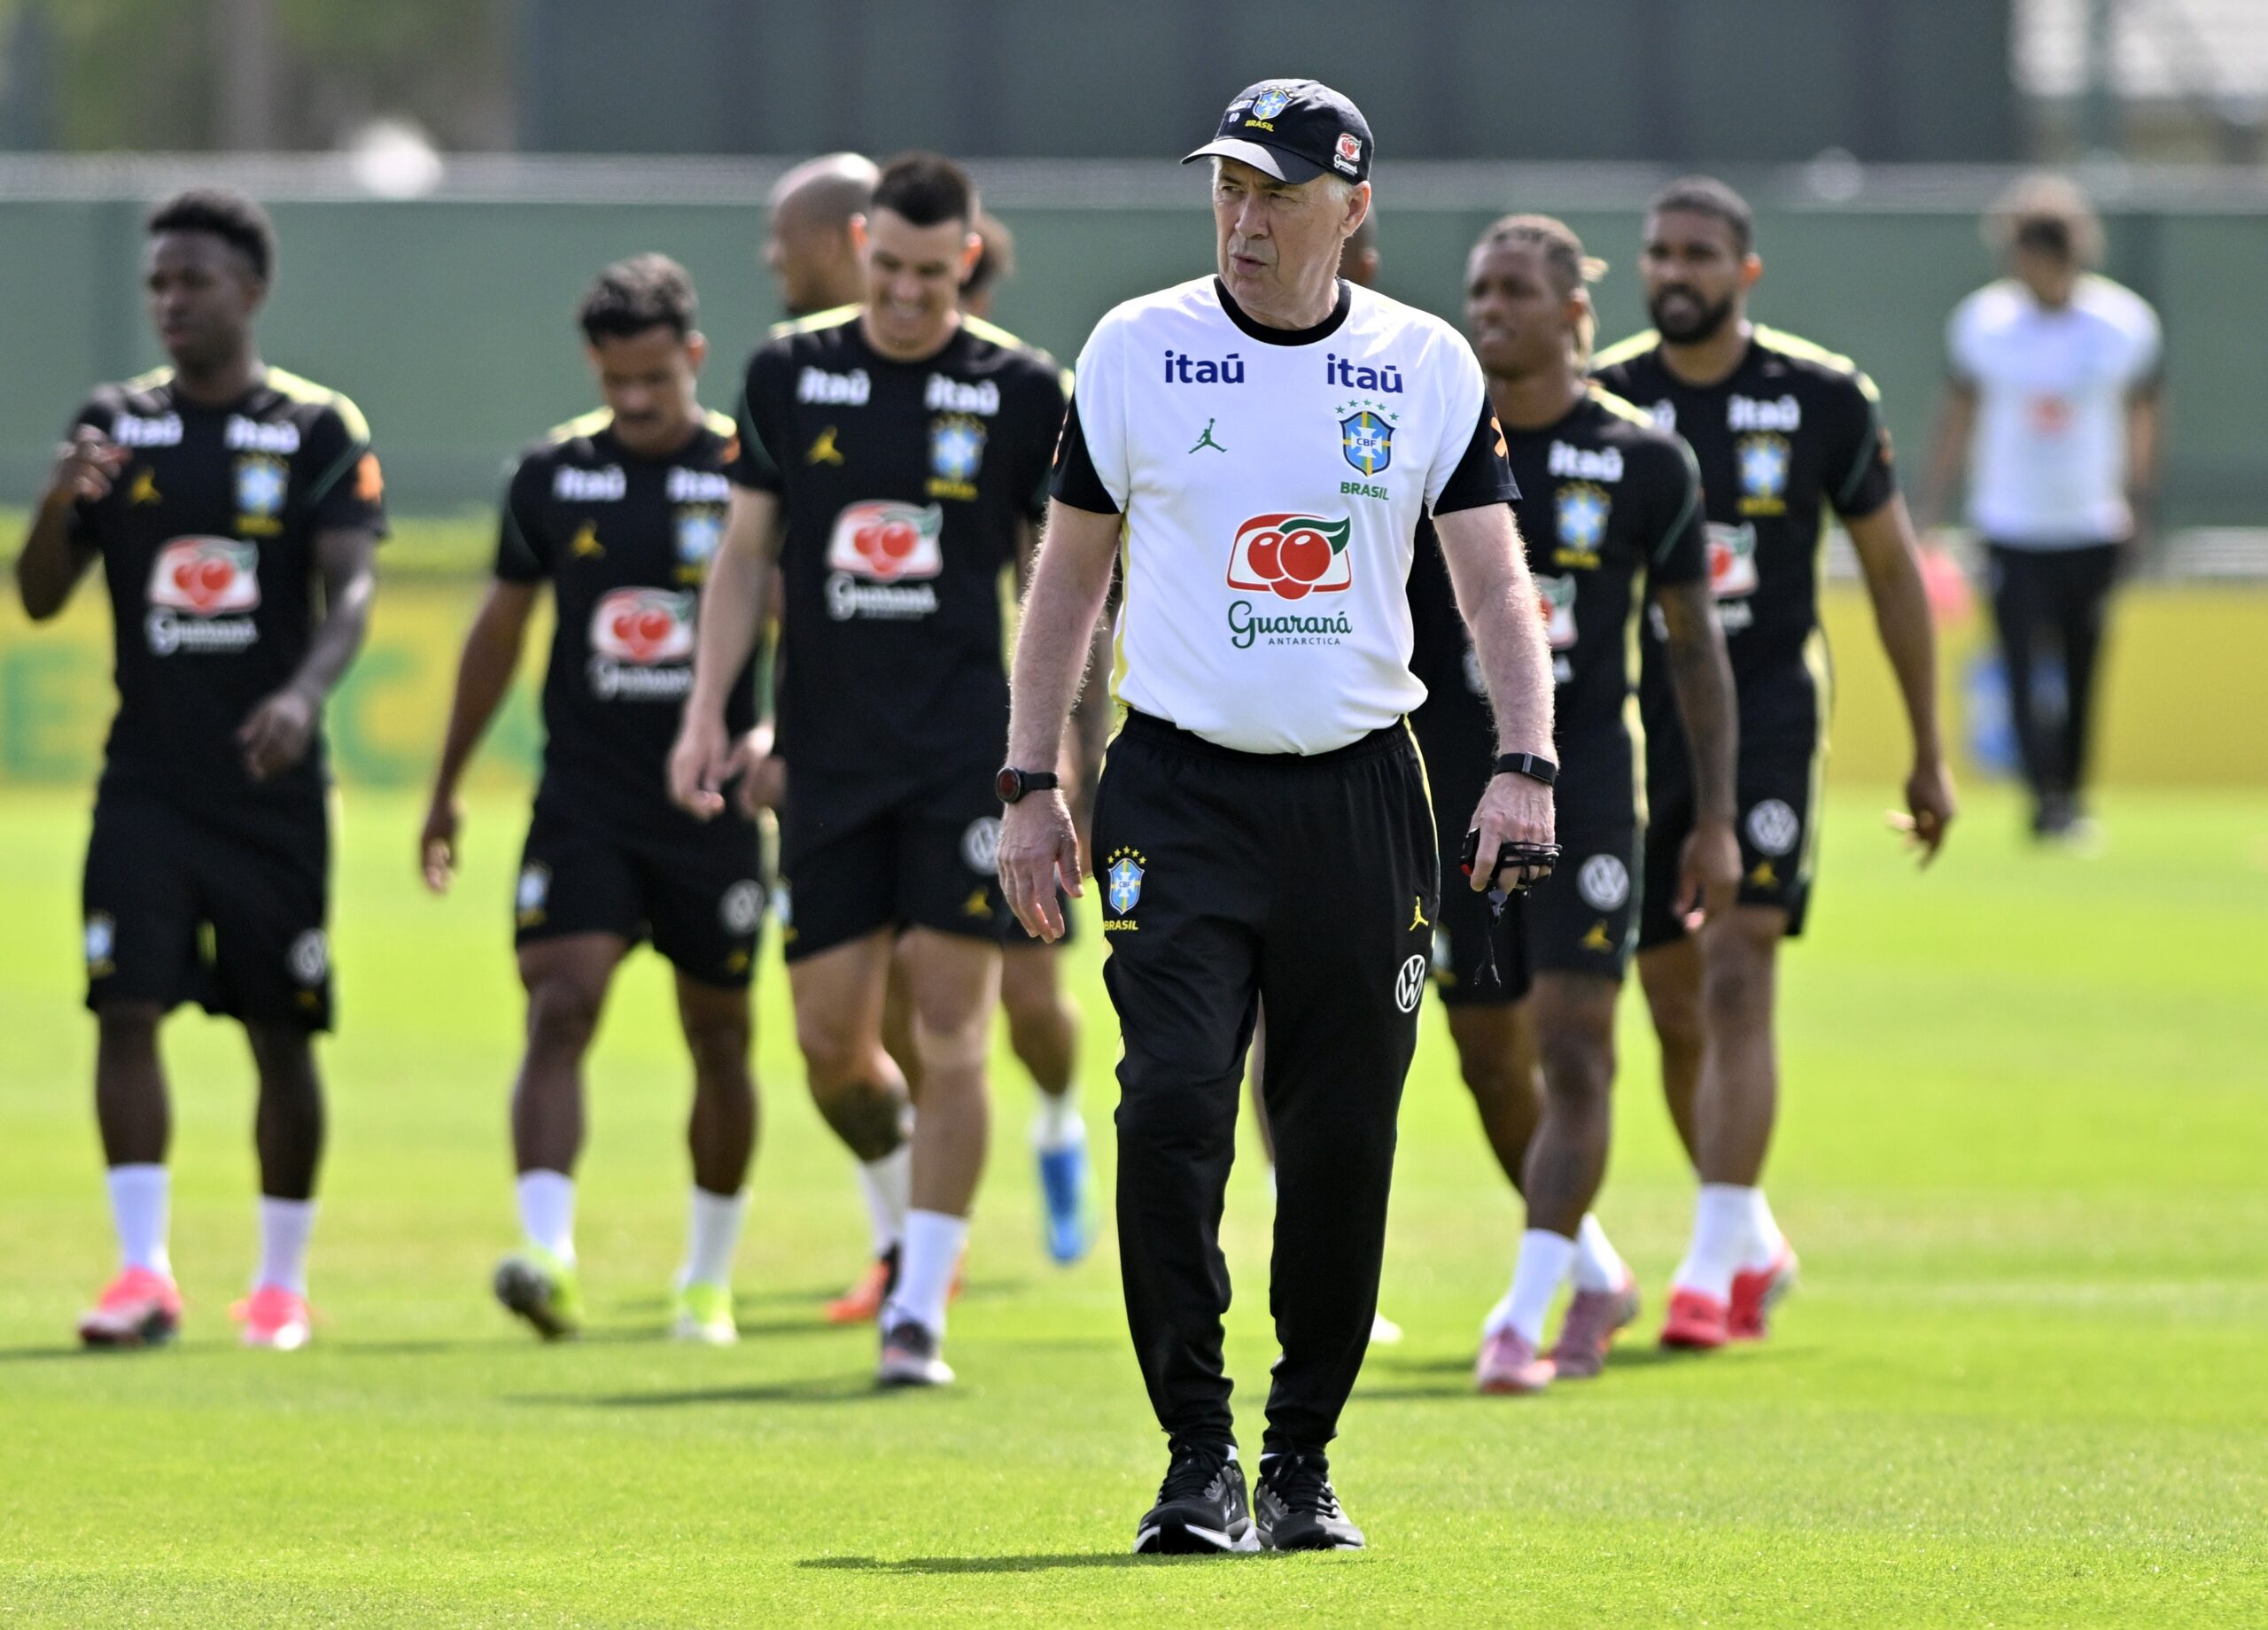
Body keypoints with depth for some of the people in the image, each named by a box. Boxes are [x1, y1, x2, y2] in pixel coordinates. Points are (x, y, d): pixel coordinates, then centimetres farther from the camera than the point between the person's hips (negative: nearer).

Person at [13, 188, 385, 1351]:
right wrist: (63, 502, -15)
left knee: (282, 1033, 5)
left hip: (272, 784, -2)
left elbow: (352, 585, -10)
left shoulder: (320, 430, -1)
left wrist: (304, 693, -29)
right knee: (125, 1010, -11)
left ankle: (282, 1279, 17)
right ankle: (142, 1272, -10)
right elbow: (40, 598, 6)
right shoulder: (116, 424, 7)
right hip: (146, 777, 2)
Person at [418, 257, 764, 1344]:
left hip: (711, 808, -1)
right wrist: (446, 789, 19)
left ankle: (710, 1277, 27)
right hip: (583, 805, 1)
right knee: (558, 1012, -17)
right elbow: (501, 628, 15)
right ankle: (550, 1260, -29)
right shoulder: (550, 476, 3)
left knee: (718, 1040, 10)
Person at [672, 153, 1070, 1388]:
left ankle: (920, 1310, -5)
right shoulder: (789, 374, 6)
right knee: (832, 1043, 3)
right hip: (830, 756, 2)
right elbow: (745, 555, 11)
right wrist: (708, 710, 3)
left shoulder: (1022, 391, 0)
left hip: (968, 754, -2)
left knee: (949, 1031, -9)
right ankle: (910, 1219, 33)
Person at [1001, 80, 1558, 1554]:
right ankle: (1200, 1458, -8)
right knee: (1174, 1105, -15)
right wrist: (1032, 784, 3)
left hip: (1360, 795, 1)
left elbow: (1496, 582, 1)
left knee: (1344, 1138, 3)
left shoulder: (1431, 369, 4)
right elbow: (1070, 575, 9)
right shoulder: (1136, 352, 3)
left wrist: (1525, 765, -14)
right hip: (1179, 789, -1)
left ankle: (1302, 1460, 17)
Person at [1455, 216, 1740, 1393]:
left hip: (1585, 788, -2)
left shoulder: (1644, 463, 0)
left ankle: (1523, 1318, -13)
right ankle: (1594, 1273, 31)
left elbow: (1692, 643, 7)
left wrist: (1716, 817, 5)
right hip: (1449, 789, 2)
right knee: (1491, 1061, 10)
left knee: (1574, 1049, -12)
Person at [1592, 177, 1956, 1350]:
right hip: (1637, 731, 2)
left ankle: (1716, 1262, -17)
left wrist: (1929, 754, 10)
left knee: (1736, 987, -16)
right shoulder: (1601, 401, 1)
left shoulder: (1821, 399, -1)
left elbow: (1892, 571, 8)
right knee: (1677, 1019, 8)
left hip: (1768, 717, -2)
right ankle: (1754, 1242, 27)